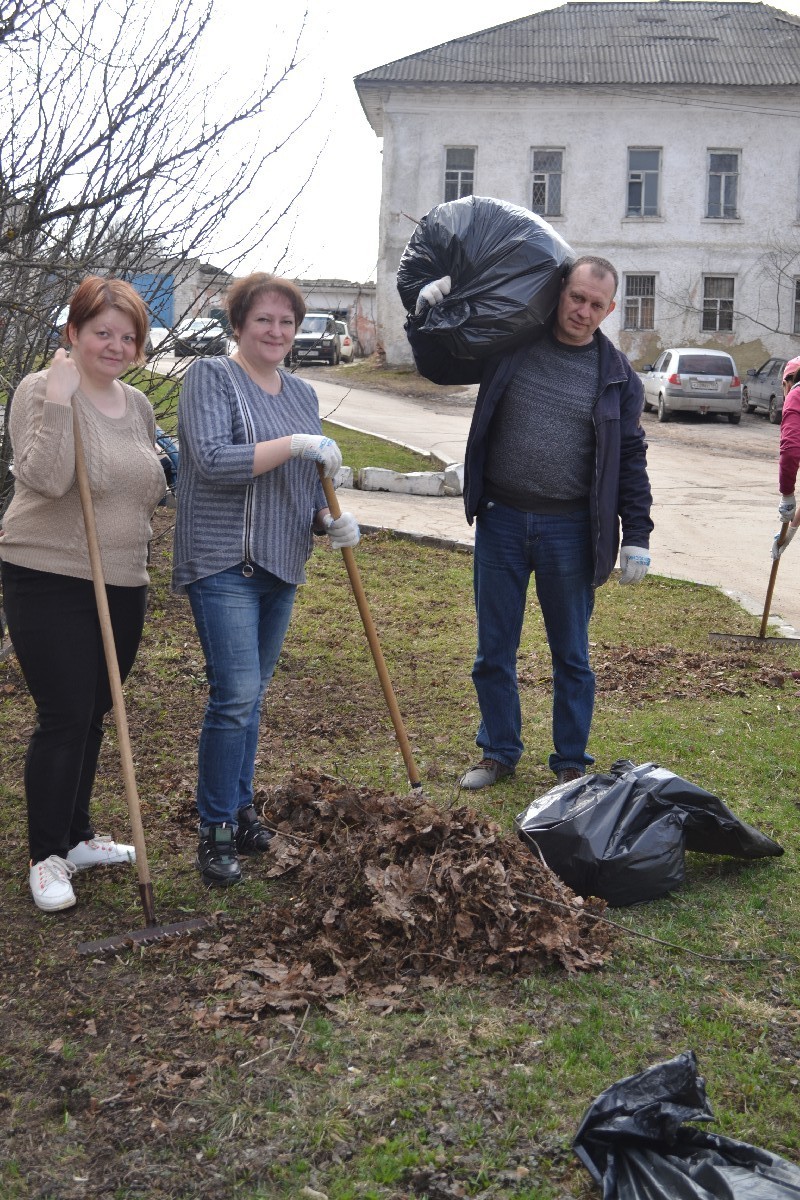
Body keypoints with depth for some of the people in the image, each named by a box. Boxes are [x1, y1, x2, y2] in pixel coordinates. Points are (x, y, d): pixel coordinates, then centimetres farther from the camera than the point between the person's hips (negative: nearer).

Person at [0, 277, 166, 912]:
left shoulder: (138, 404, 11)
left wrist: (140, 564, 15)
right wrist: (59, 401, -28)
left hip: (123, 584, 7)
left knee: (94, 716, 15)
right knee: (64, 719, -5)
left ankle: (78, 835, 30)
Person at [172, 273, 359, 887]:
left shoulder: (303, 393, 15)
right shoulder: (211, 377, -5)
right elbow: (212, 460, -19)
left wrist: (332, 520, 0)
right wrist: (295, 444, -21)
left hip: (282, 566, 6)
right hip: (223, 562, -6)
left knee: (251, 696, 13)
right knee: (235, 694, -11)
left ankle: (241, 810, 25)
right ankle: (216, 831, 0)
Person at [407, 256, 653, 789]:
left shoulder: (617, 374, 1)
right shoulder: (509, 344, 1)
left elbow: (631, 458, 3)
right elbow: (438, 366, 14)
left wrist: (637, 536, -2)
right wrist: (426, 315, -3)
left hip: (570, 530, -1)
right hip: (501, 521, 1)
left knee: (572, 656, 10)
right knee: (494, 652, 11)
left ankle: (571, 764, 25)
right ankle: (500, 753, 29)